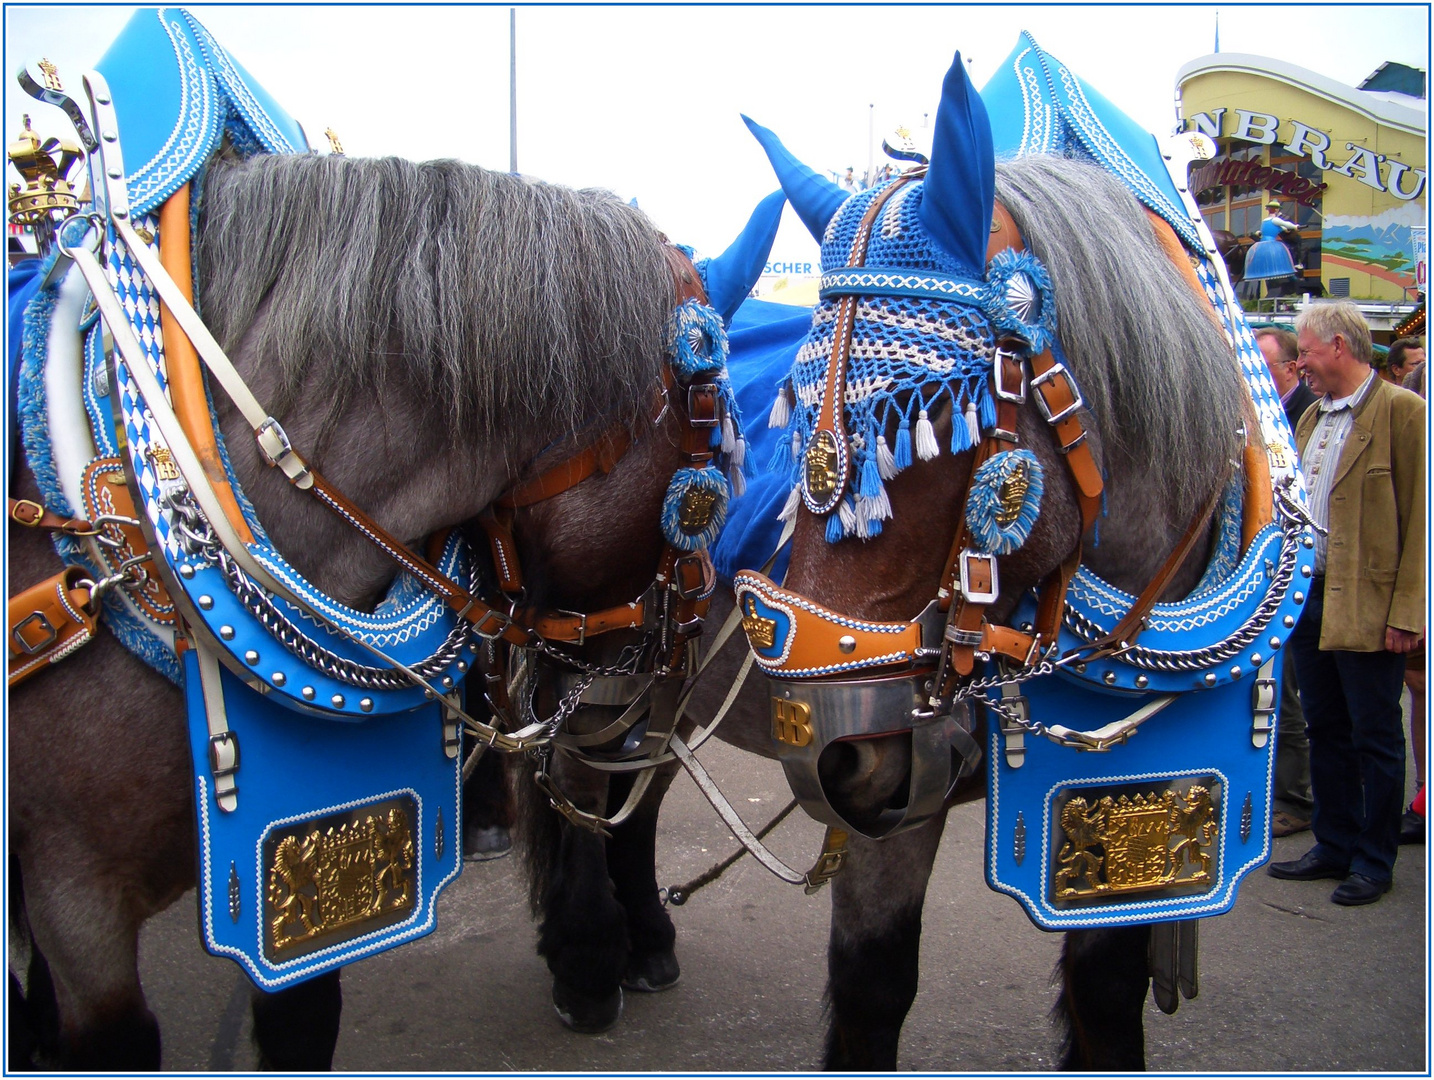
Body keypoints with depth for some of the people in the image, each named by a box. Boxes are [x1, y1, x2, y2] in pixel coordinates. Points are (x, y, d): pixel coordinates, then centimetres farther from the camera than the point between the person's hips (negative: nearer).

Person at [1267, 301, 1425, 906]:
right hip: (1308, 595, 8)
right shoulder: (1312, 418, 14)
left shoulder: (1402, 411, -10)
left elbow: (1419, 520, -13)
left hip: (1366, 605, -8)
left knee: (1374, 737, 4)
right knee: (1325, 731, 15)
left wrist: (1406, 611, -16)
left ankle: (1374, 862, 17)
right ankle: (1335, 846, 28)